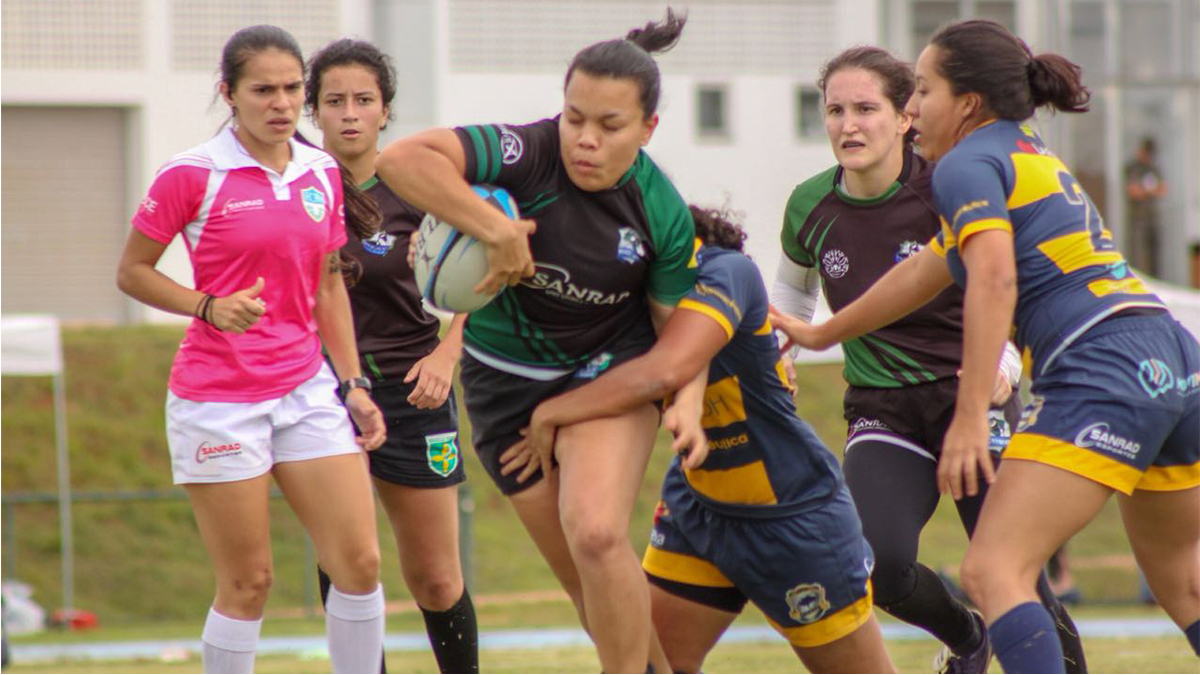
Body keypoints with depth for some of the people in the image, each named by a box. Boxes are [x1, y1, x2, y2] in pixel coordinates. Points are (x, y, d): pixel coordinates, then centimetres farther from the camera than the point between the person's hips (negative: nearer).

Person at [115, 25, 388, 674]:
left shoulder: (322, 173, 7)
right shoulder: (193, 175, -8)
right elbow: (132, 271, -1)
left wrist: (353, 385, 12)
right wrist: (210, 307, -16)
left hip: (307, 389, 5)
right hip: (218, 398, -5)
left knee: (360, 563, -3)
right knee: (247, 583, -2)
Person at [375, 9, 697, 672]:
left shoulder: (662, 212, -16)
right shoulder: (528, 153, -24)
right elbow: (401, 159, -37)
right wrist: (497, 229, -42)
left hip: (609, 372, -1)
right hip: (504, 379, 1)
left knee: (596, 534, -26)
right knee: (585, 581, 7)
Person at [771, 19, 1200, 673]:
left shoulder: (967, 164, -1)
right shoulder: (1025, 152, 26)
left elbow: (993, 282, -18)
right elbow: (928, 270, 37)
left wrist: (970, 417, -22)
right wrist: (823, 332, 46)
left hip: (1100, 370, -10)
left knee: (993, 569, -14)